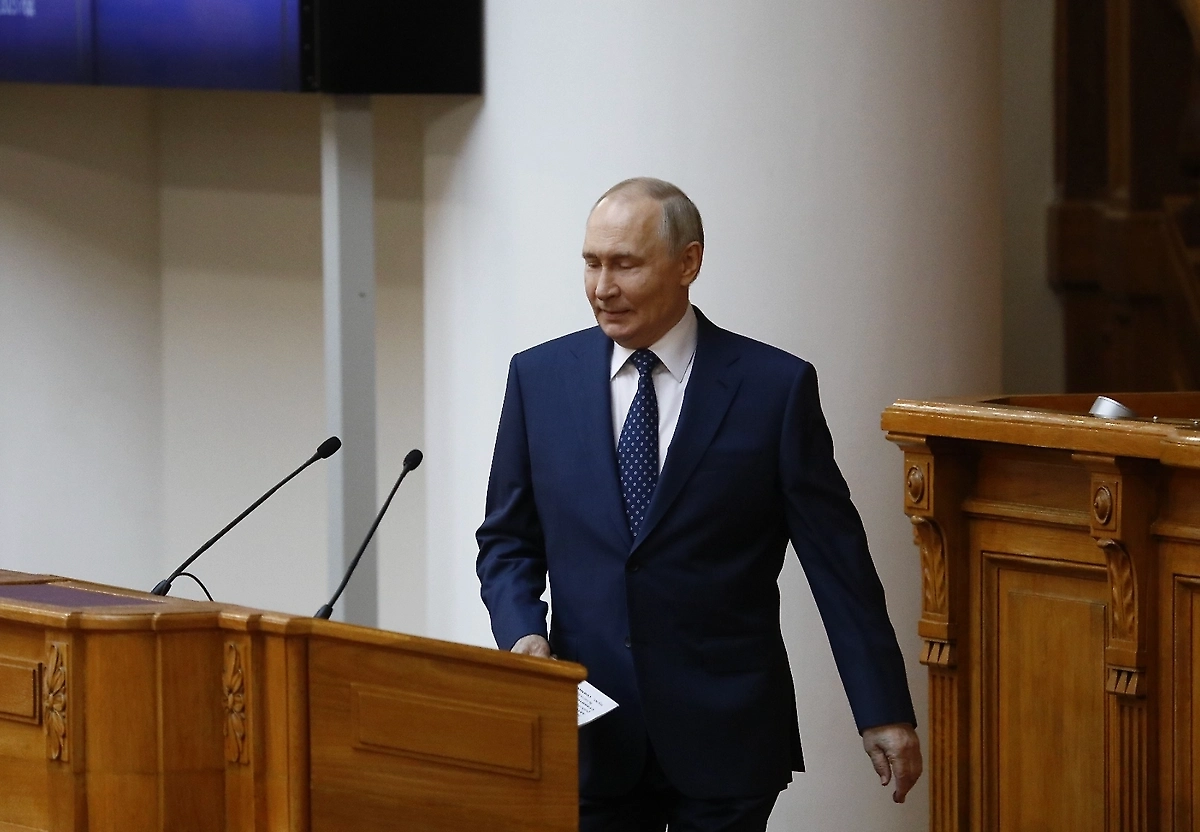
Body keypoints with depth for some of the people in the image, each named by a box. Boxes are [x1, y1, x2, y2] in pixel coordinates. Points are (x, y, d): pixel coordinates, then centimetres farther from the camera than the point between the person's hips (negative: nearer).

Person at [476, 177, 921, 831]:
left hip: (724, 733, -2)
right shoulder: (540, 378, 6)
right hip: (590, 734, 2)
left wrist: (884, 713, -2)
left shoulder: (775, 387, -3)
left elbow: (836, 558, -1)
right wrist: (522, 634, -8)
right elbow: (507, 540, 12)